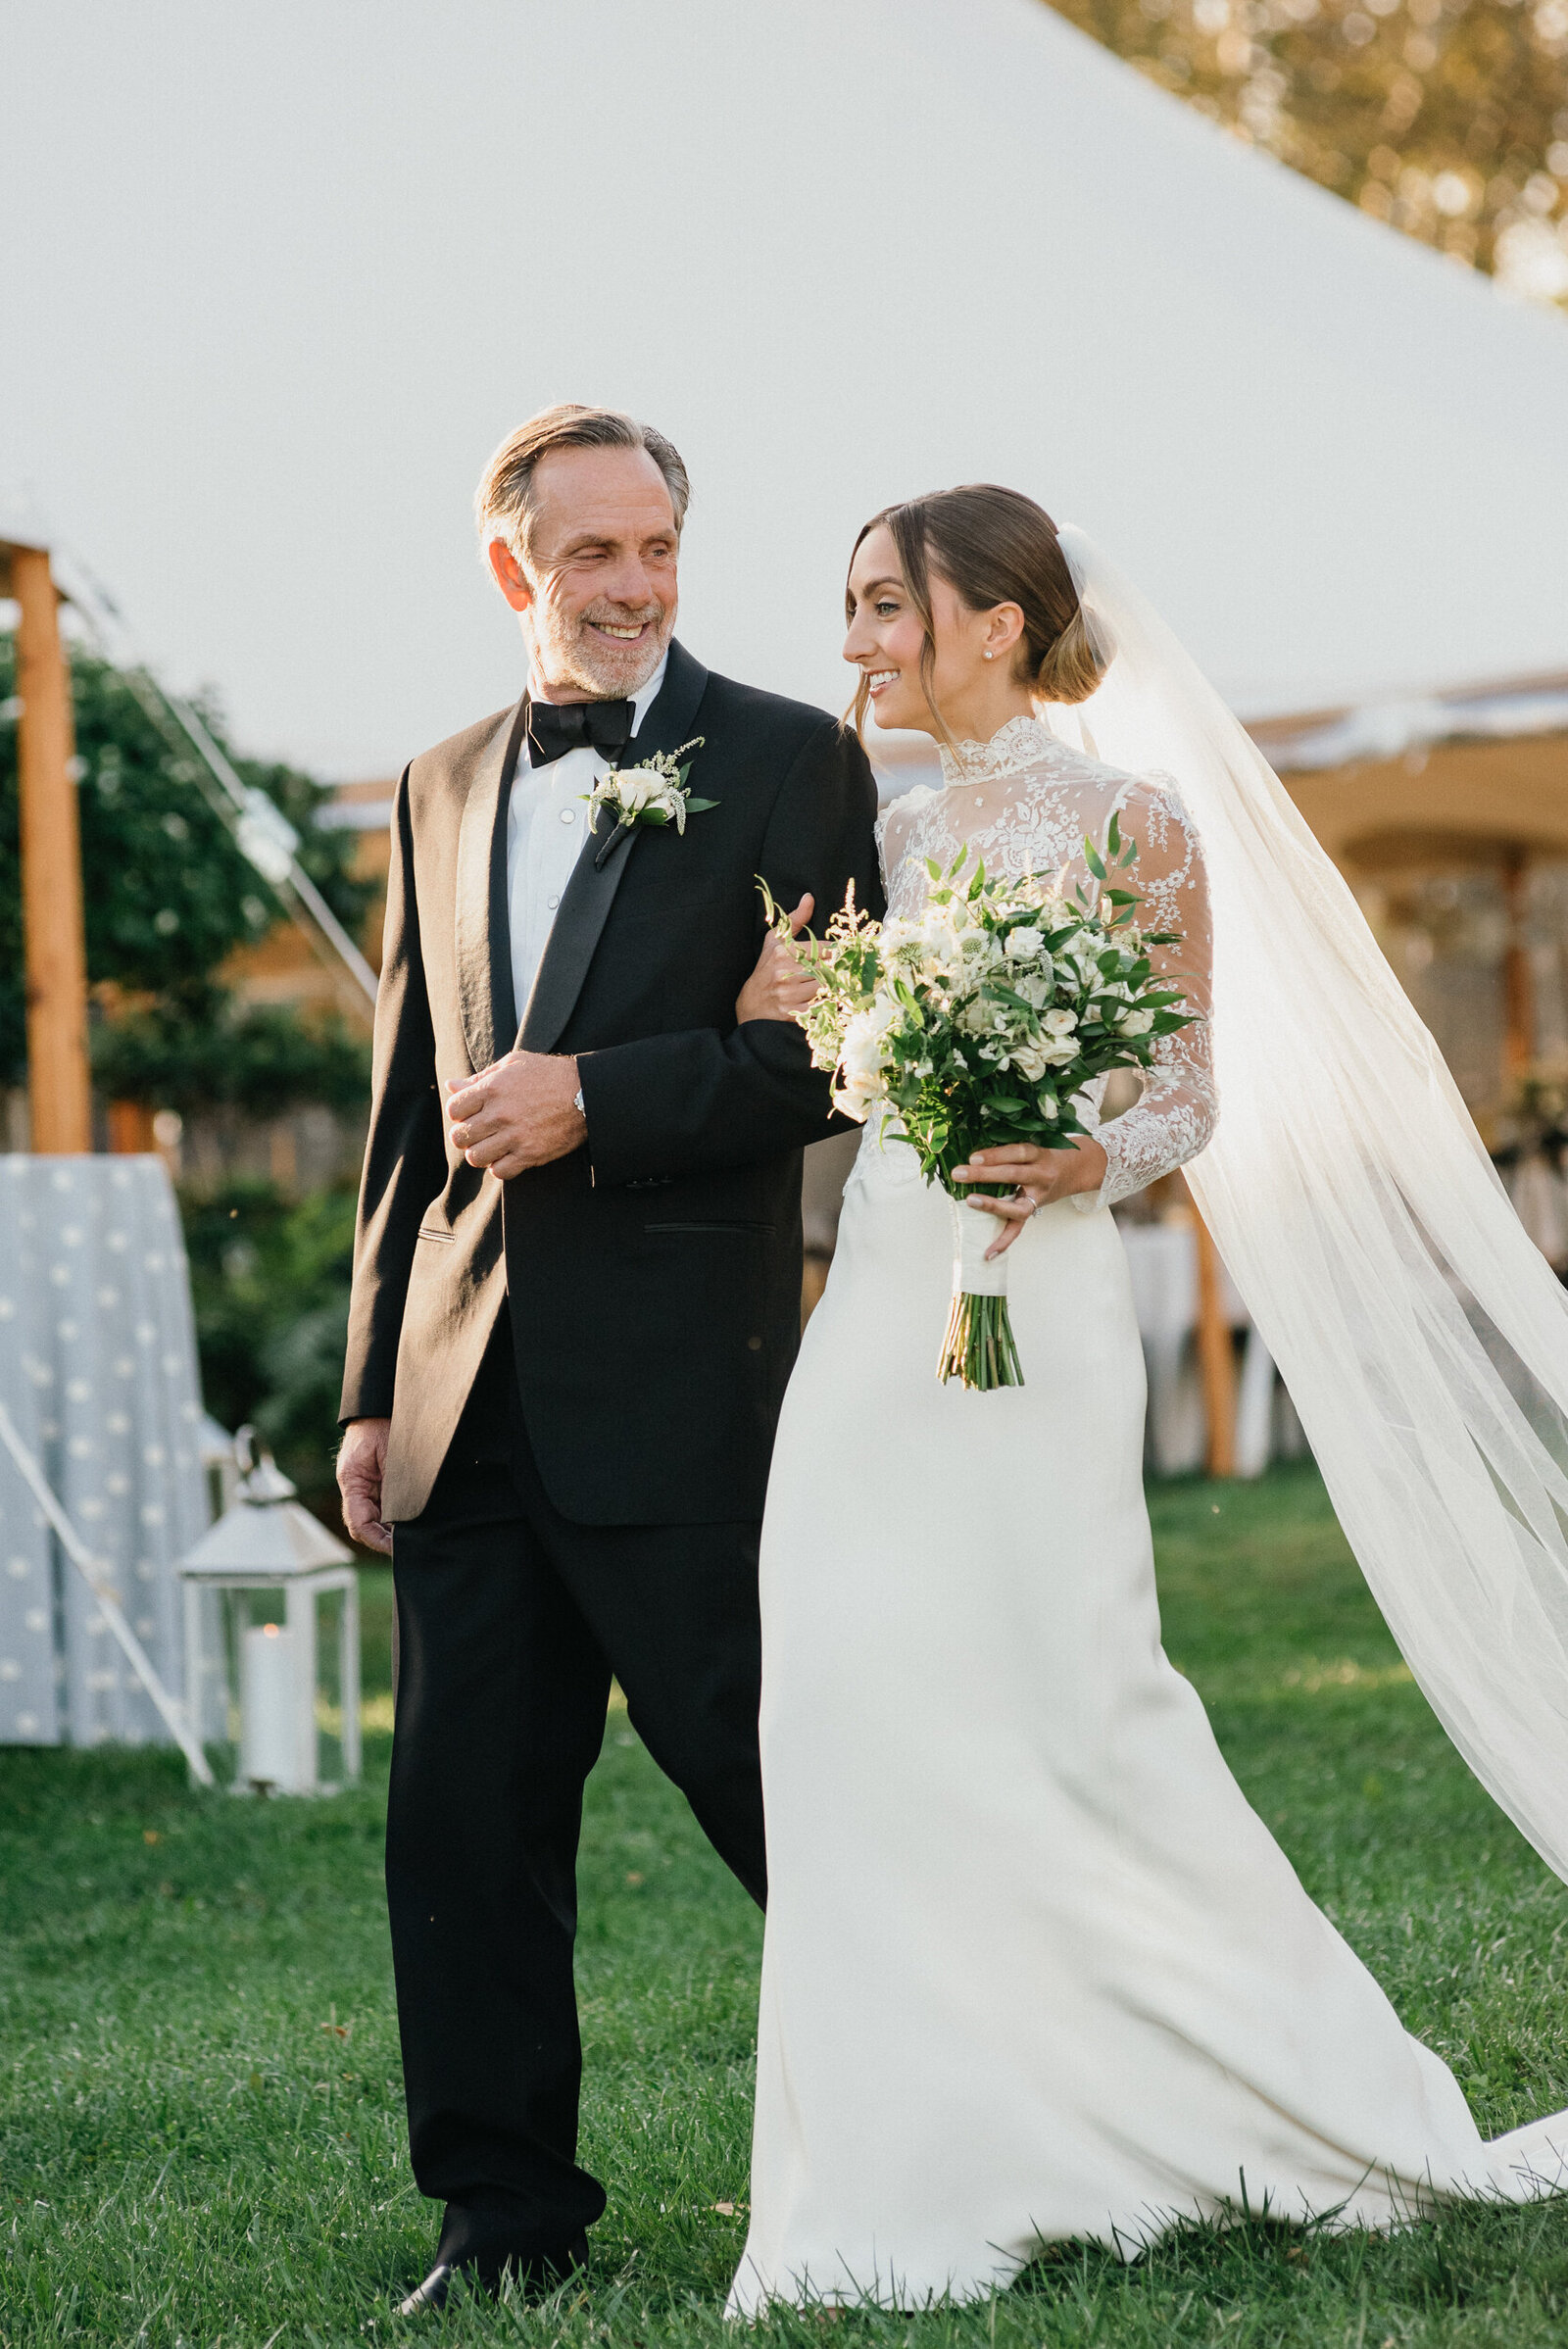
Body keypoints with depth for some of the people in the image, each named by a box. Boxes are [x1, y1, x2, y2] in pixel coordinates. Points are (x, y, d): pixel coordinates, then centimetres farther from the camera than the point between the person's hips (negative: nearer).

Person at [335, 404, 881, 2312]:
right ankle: (507, 2215, 16)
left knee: (761, 1769, 0)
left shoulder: (785, 762, 0)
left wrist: (594, 1101, -16)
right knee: (463, 1812, 6)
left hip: (673, 1374, -5)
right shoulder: (442, 792, 16)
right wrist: (374, 1385, 14)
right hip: (470, 1385, 5)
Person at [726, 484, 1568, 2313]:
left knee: (1066, 1702, -8)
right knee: (866, 1715, 2)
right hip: (870, 1303, 6)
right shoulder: (891, 837, 15)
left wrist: (1090, 1160, -21)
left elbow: (1192, 1089, -3)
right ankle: (931, 2158, 11)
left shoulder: (1137, 823, -2)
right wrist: (784, 1023, 1)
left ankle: (1330, 2098, 9)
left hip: (1024, 1304, -6)